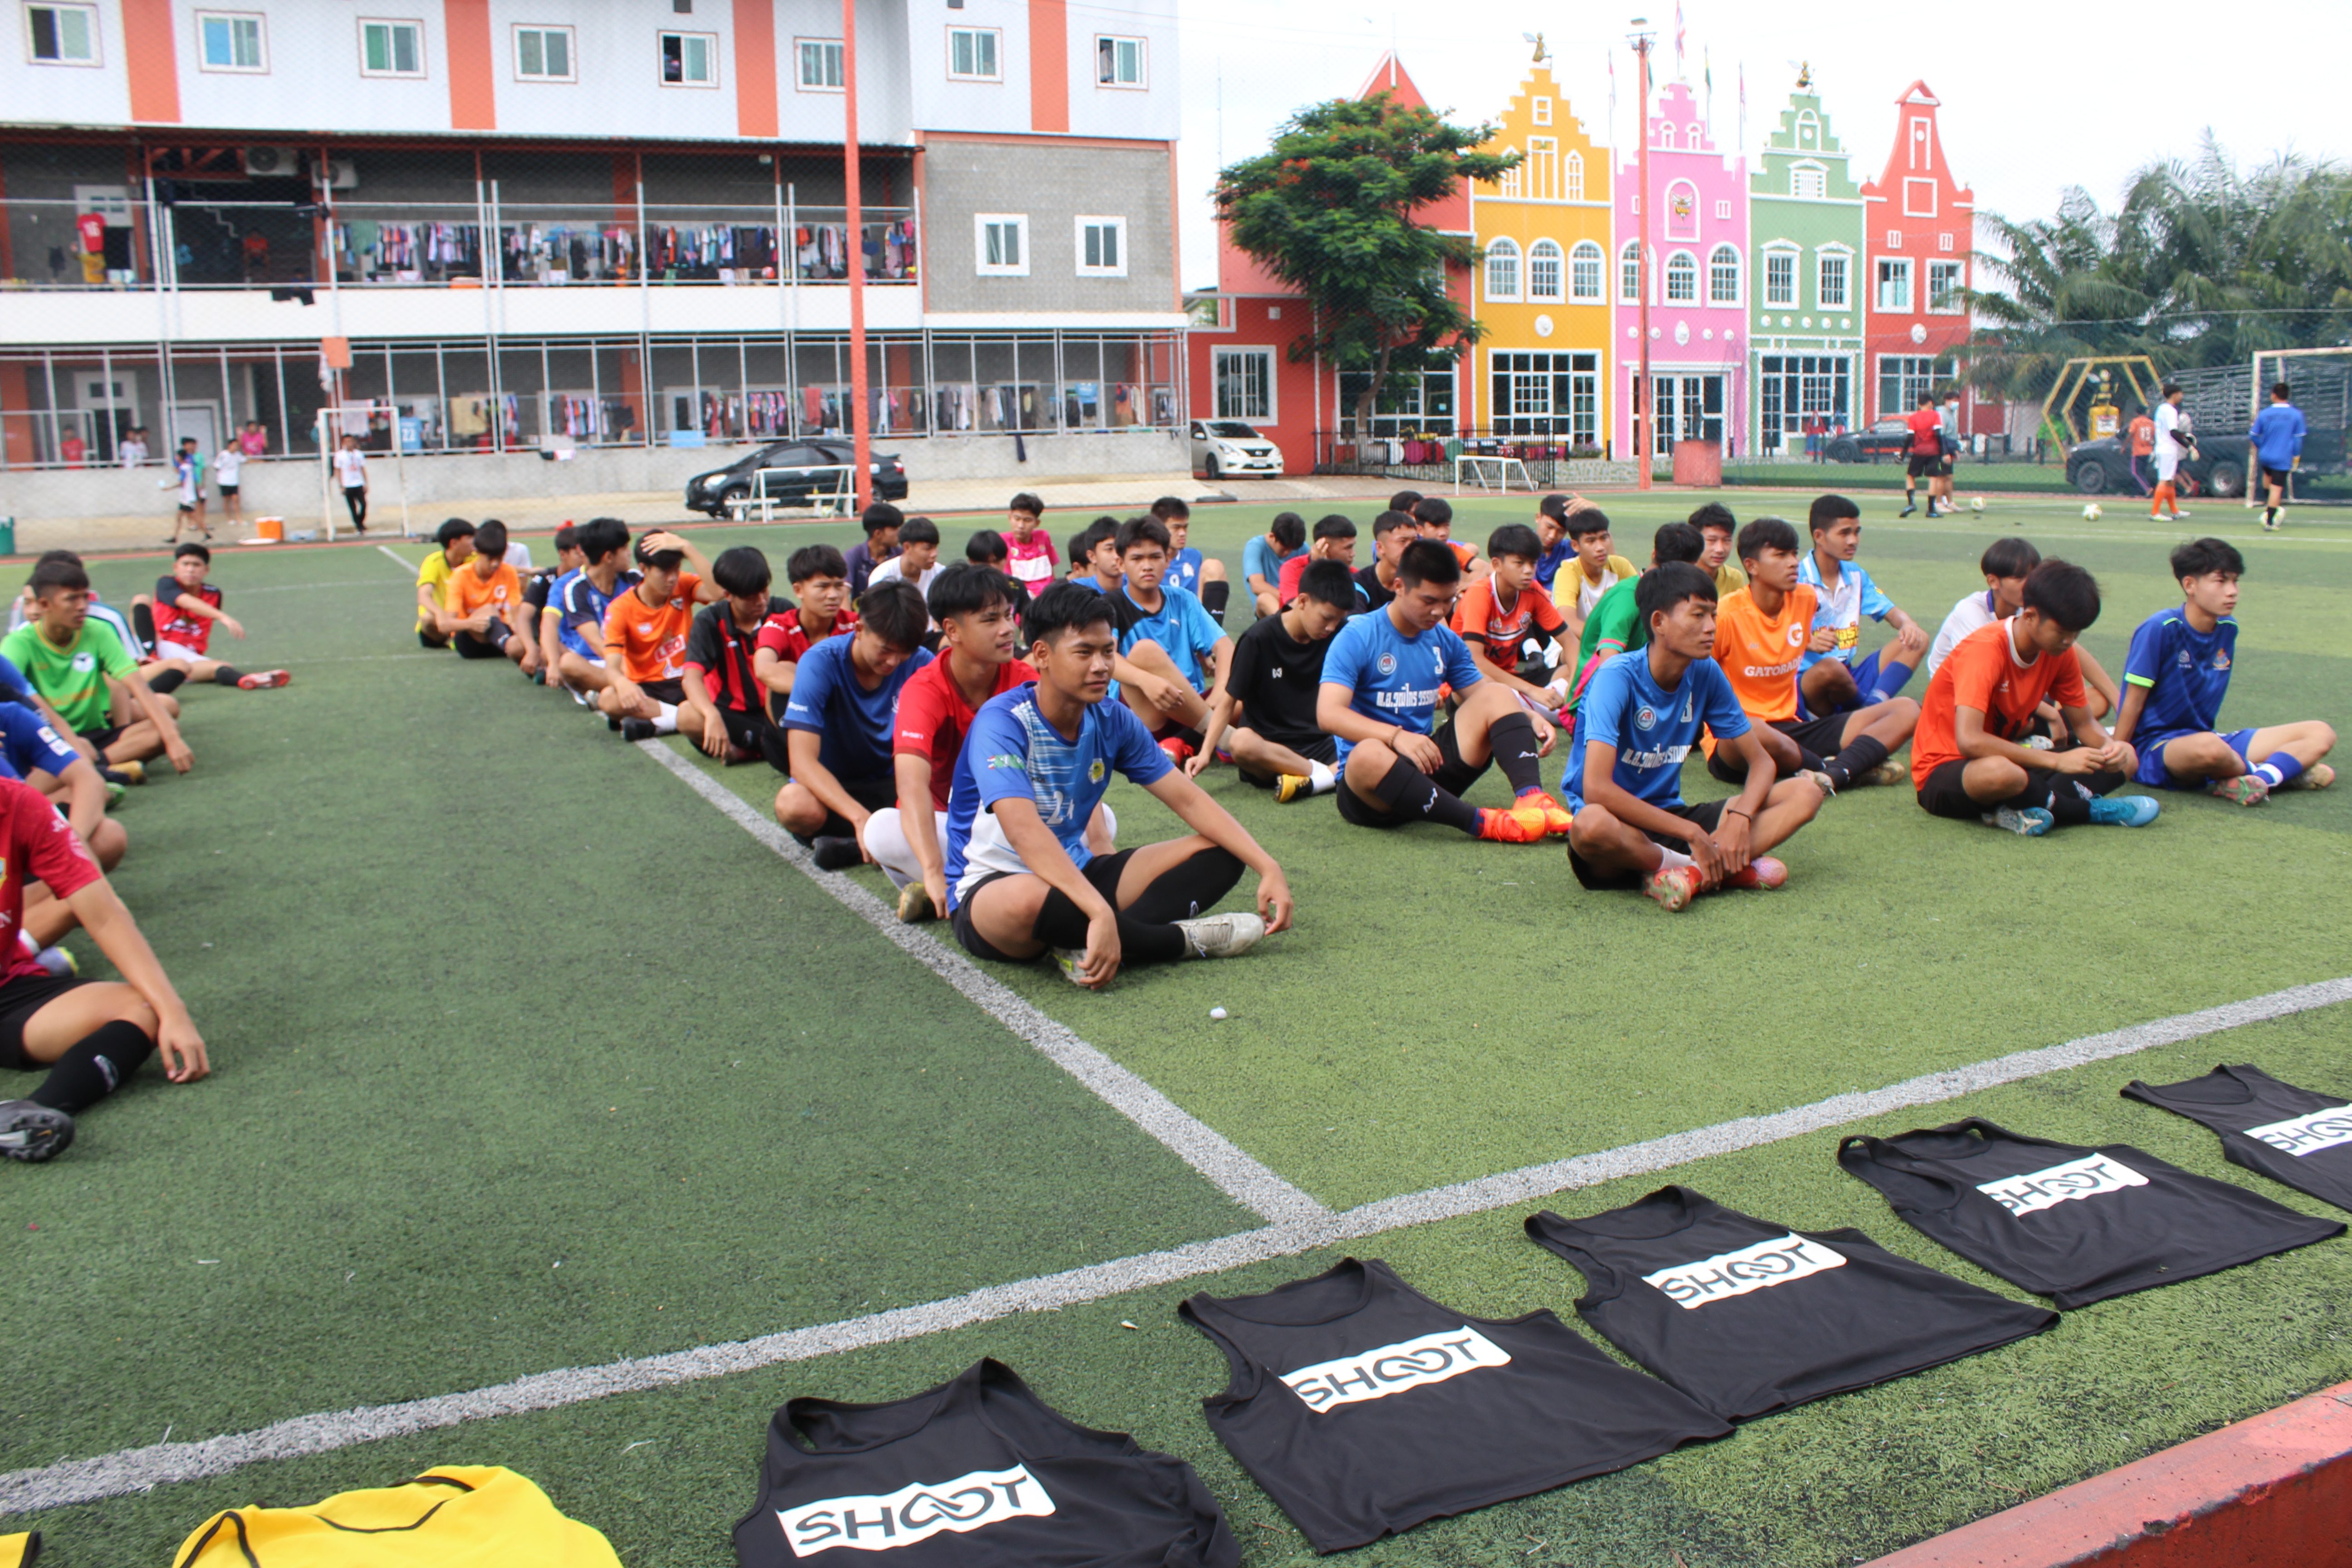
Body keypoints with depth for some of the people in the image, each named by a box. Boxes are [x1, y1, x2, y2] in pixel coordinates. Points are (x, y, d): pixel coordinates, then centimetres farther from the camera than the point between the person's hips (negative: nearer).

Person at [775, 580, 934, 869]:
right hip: (831, 788, -2)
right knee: (794, 803, -37)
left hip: (890, 786, 2)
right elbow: (803, 762, -26)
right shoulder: (821, 663, -18)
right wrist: (860, 816, -39)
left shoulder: (920, 665, -9)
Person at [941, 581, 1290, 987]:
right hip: (991, 889, -7)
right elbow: (1023, 829, -36)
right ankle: (1182, 939, -19)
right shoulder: (1002, 722, -21)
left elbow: (1189, 800, 0)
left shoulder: (1113, 720, -1)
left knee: (1220, 852, -4)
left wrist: (1267, 867, -12)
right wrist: (1101, 912, -47)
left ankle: (1090, 947, -25)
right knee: (1028, 900, -44)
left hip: (1074, 873, 7)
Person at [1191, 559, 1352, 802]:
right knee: (1242, 742, -40)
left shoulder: (1339, 636, 4)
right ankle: (1330, 774, -28)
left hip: (1318, 745, 3)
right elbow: (1229, 701, -6)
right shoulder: (1259, 639, -7)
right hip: (1267, 748, -3)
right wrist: (1205, 752, -18)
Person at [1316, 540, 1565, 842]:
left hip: (1428, 765, 6)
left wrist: (1530, 720, -9)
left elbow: (1486, 700, 14)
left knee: (1497, 694, -8)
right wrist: (1396, 736, -35)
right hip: (1370, 793, -6)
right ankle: (1484, 823, -41)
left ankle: (1531, 797, -33)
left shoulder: (1446, 641, 10)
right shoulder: (1358, 637, -9)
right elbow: (1328, 715, -20)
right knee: (1368, 755, -40)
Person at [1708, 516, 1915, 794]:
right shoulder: (1727, 615, -13)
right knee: (1751, 730, -46)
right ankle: (1853, 769, -20)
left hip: (1791, 728, 7)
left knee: (1906, 710, -6)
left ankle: (1832, 775, -33)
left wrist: (1811, 641, 11)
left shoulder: (1806, 599, 6)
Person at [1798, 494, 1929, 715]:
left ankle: (1874, 705, -29)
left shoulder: (1856, 576, 13)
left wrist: (1907, 625, -11)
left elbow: (1890, 611, 15)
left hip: (1849, 679, 7)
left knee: (1918, 639, -5)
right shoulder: (1798, 579, -9)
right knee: (1829, 668, -41)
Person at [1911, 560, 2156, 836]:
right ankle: (2088, 810, -13)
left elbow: (2084, 724, 10)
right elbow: (1969, 741, -35)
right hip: (1943, 775, -8)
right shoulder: (1985, 649, -23)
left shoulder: (2060, 653, 0)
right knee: (2001, 772, -42)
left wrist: (2110, 746, -15)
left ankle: (2022, 812, -21)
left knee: (2125, 758, -1)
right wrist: (2057, 760, -32)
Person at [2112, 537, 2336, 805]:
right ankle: (2282, 769, -11)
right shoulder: (2161, 629, -15)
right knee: (2208, 748, -41)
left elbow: (2213, 693, 15)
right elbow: (2133, 704, -13)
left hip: (2204, 736, 8)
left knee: (2321, 734, 0)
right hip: (2156, 749, -7)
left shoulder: (2228, 629, 5)